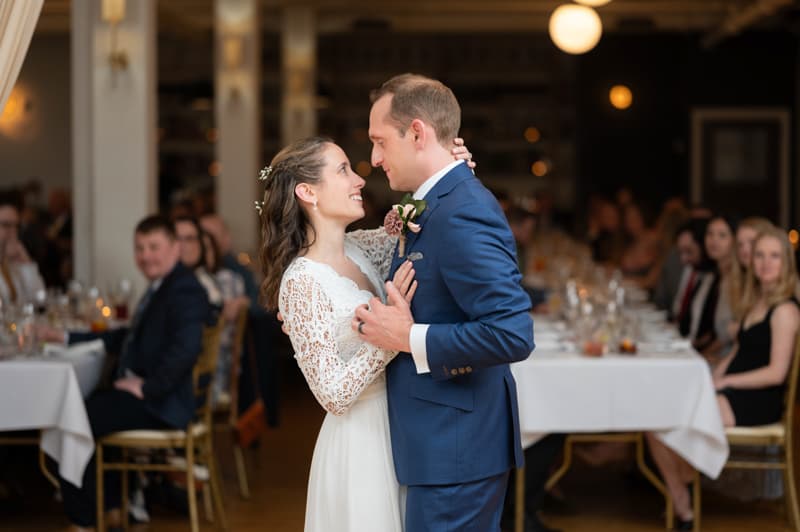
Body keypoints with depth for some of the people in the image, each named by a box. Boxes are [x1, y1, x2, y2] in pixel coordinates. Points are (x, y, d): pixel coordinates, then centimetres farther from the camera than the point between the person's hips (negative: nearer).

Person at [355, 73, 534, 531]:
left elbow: (513, 334, -28)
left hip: (456, 447, -10)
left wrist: (407, 337, -21)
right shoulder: (437, 205, 11)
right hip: (451, 439, 10)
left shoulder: (461, 212, -21)